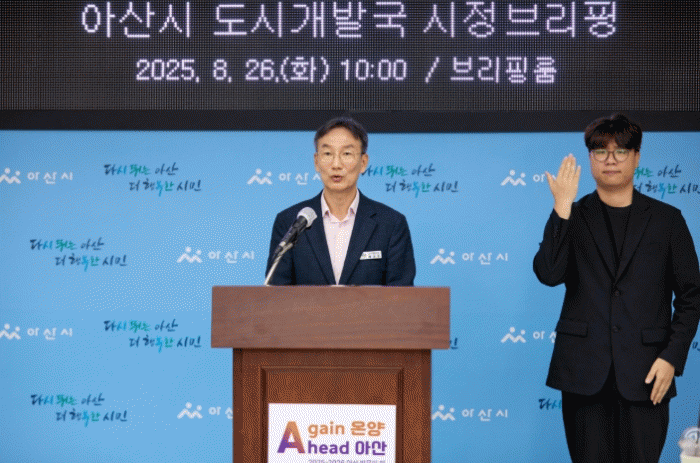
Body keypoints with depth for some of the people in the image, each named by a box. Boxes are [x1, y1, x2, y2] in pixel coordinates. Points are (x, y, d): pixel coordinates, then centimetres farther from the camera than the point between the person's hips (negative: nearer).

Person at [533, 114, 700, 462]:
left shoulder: (666, 220, 8)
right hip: (584, 372, 0)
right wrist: (562, 208, -13)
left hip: (644, 373, 0)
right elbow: (548, 274, -8)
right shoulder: (573, 217, 9)